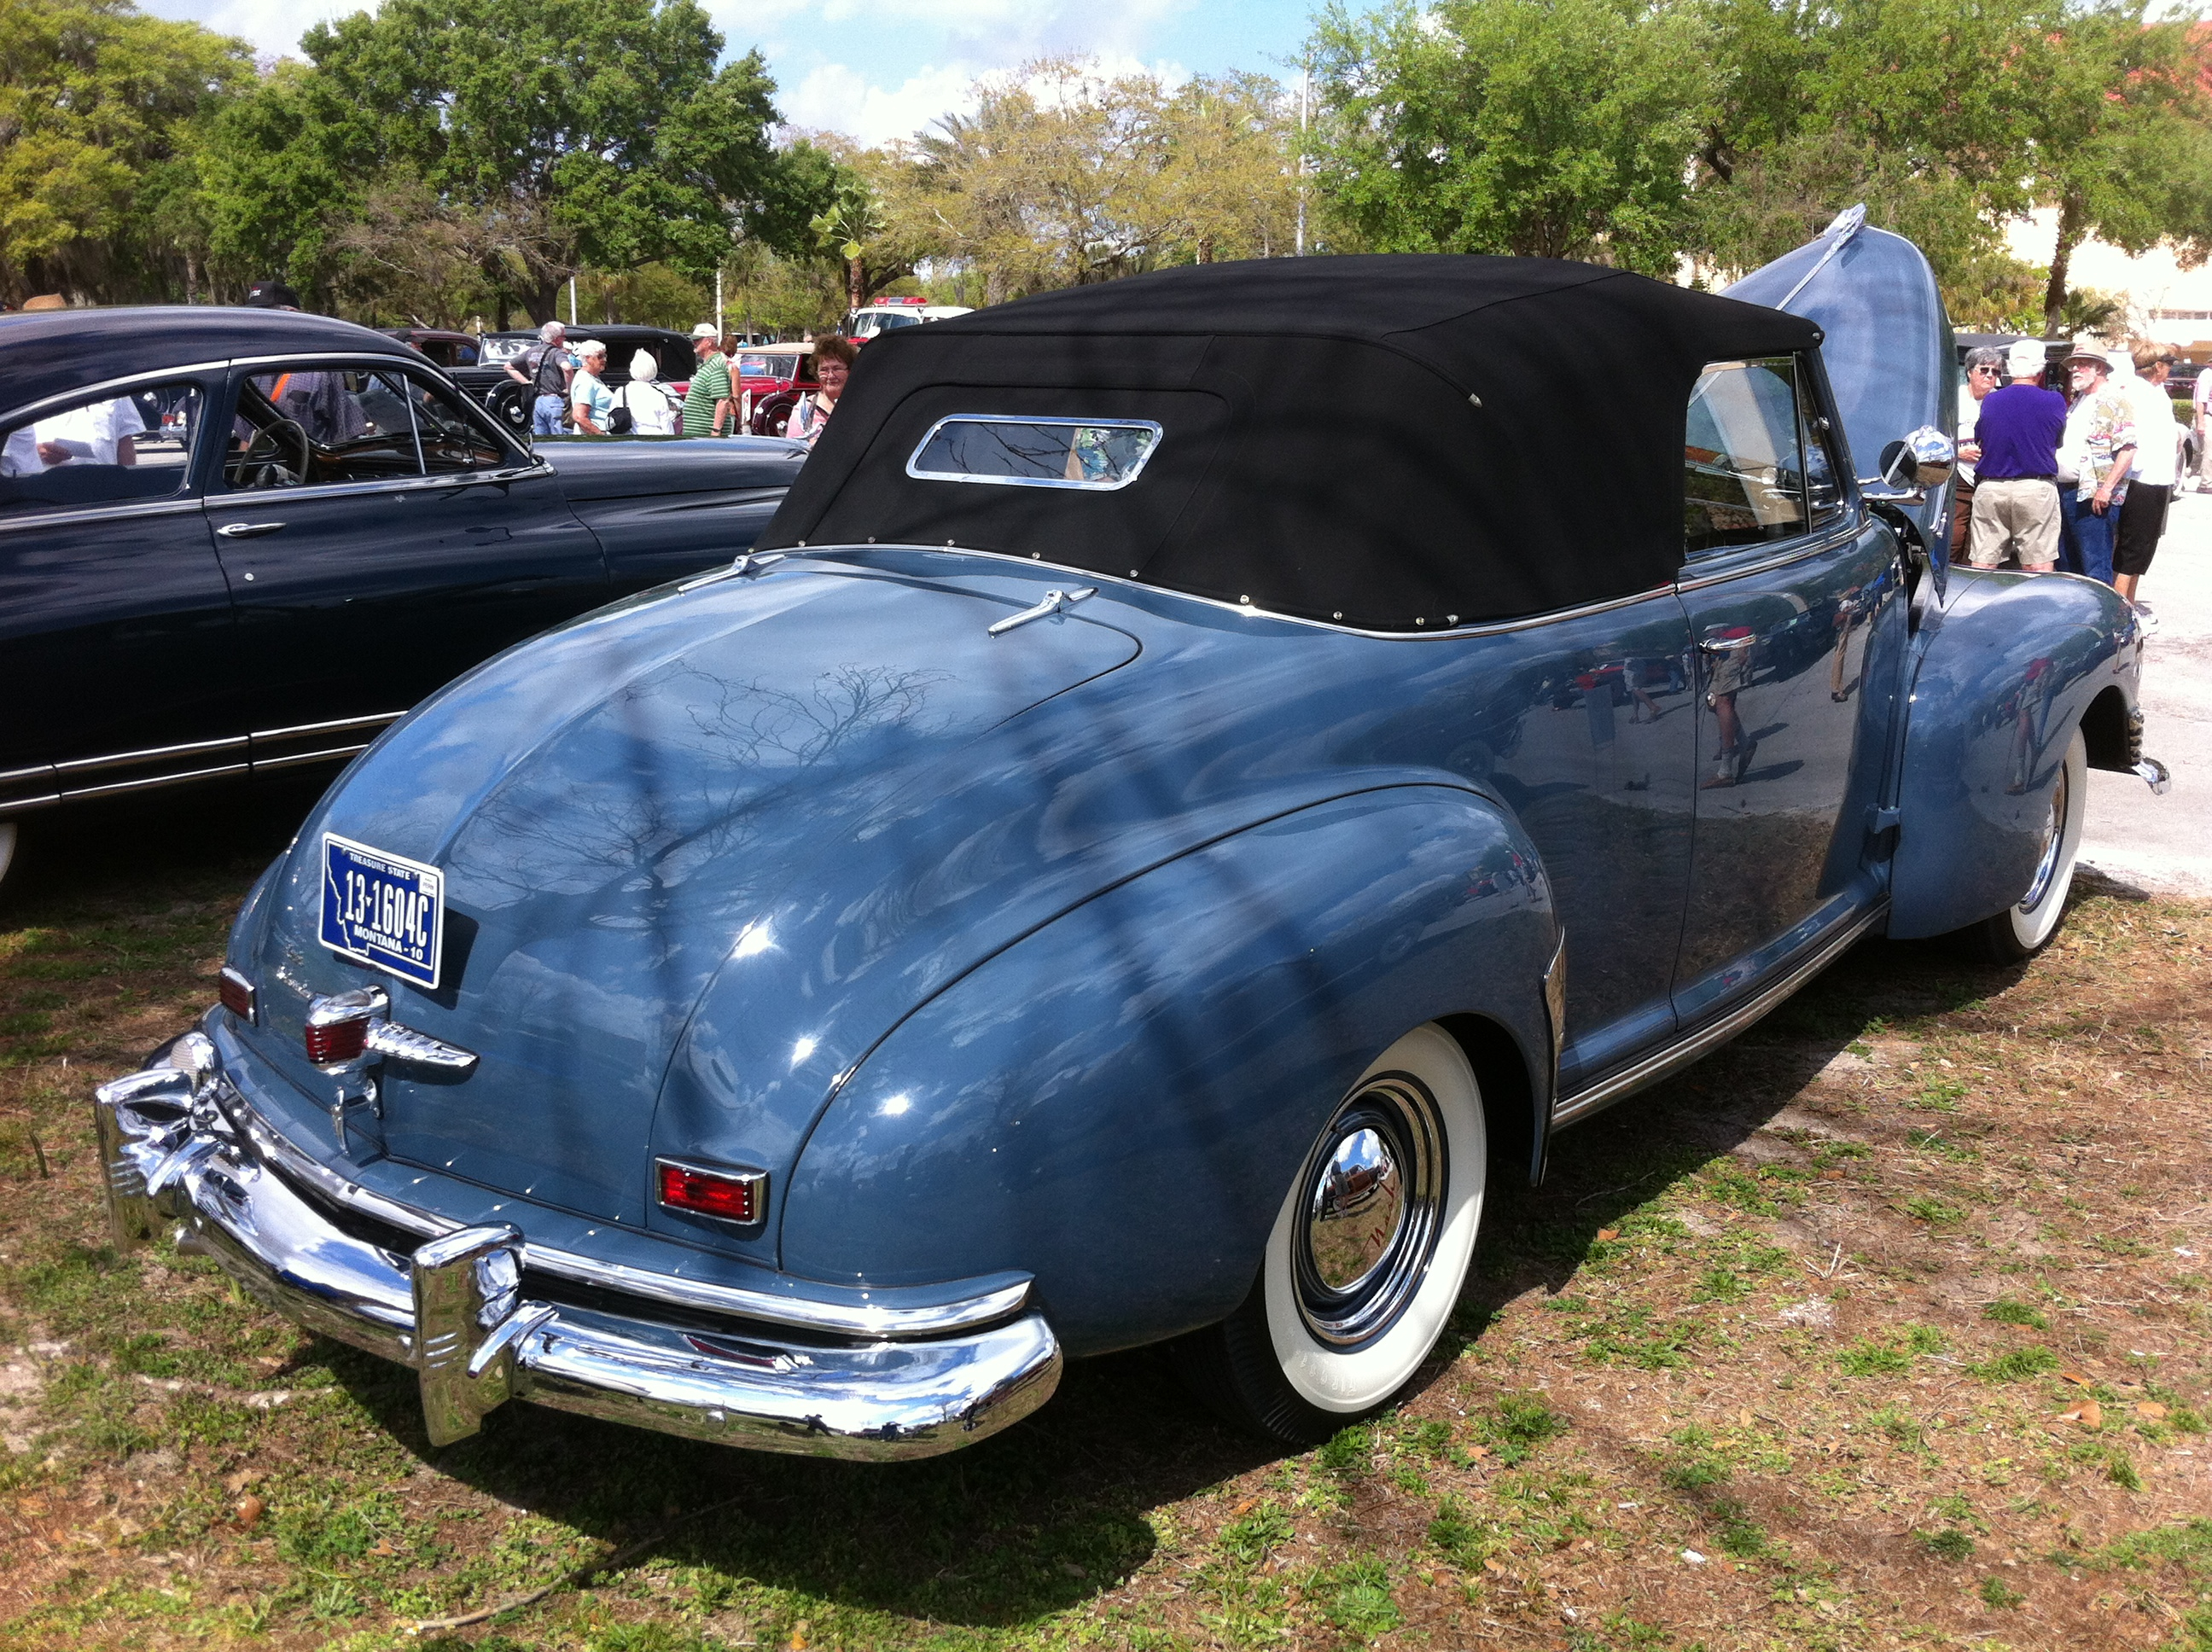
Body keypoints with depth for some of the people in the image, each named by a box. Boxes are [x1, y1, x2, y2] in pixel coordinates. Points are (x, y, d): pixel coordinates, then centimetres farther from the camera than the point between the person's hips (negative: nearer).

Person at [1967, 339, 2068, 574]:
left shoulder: (1989, 401, 2)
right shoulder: (2054, 401, -1)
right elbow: (2057, 441, 11)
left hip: (1990, 489, 2)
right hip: (2037, 489, -2)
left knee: (1983, 565, 4)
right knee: (2039, 565, 1)